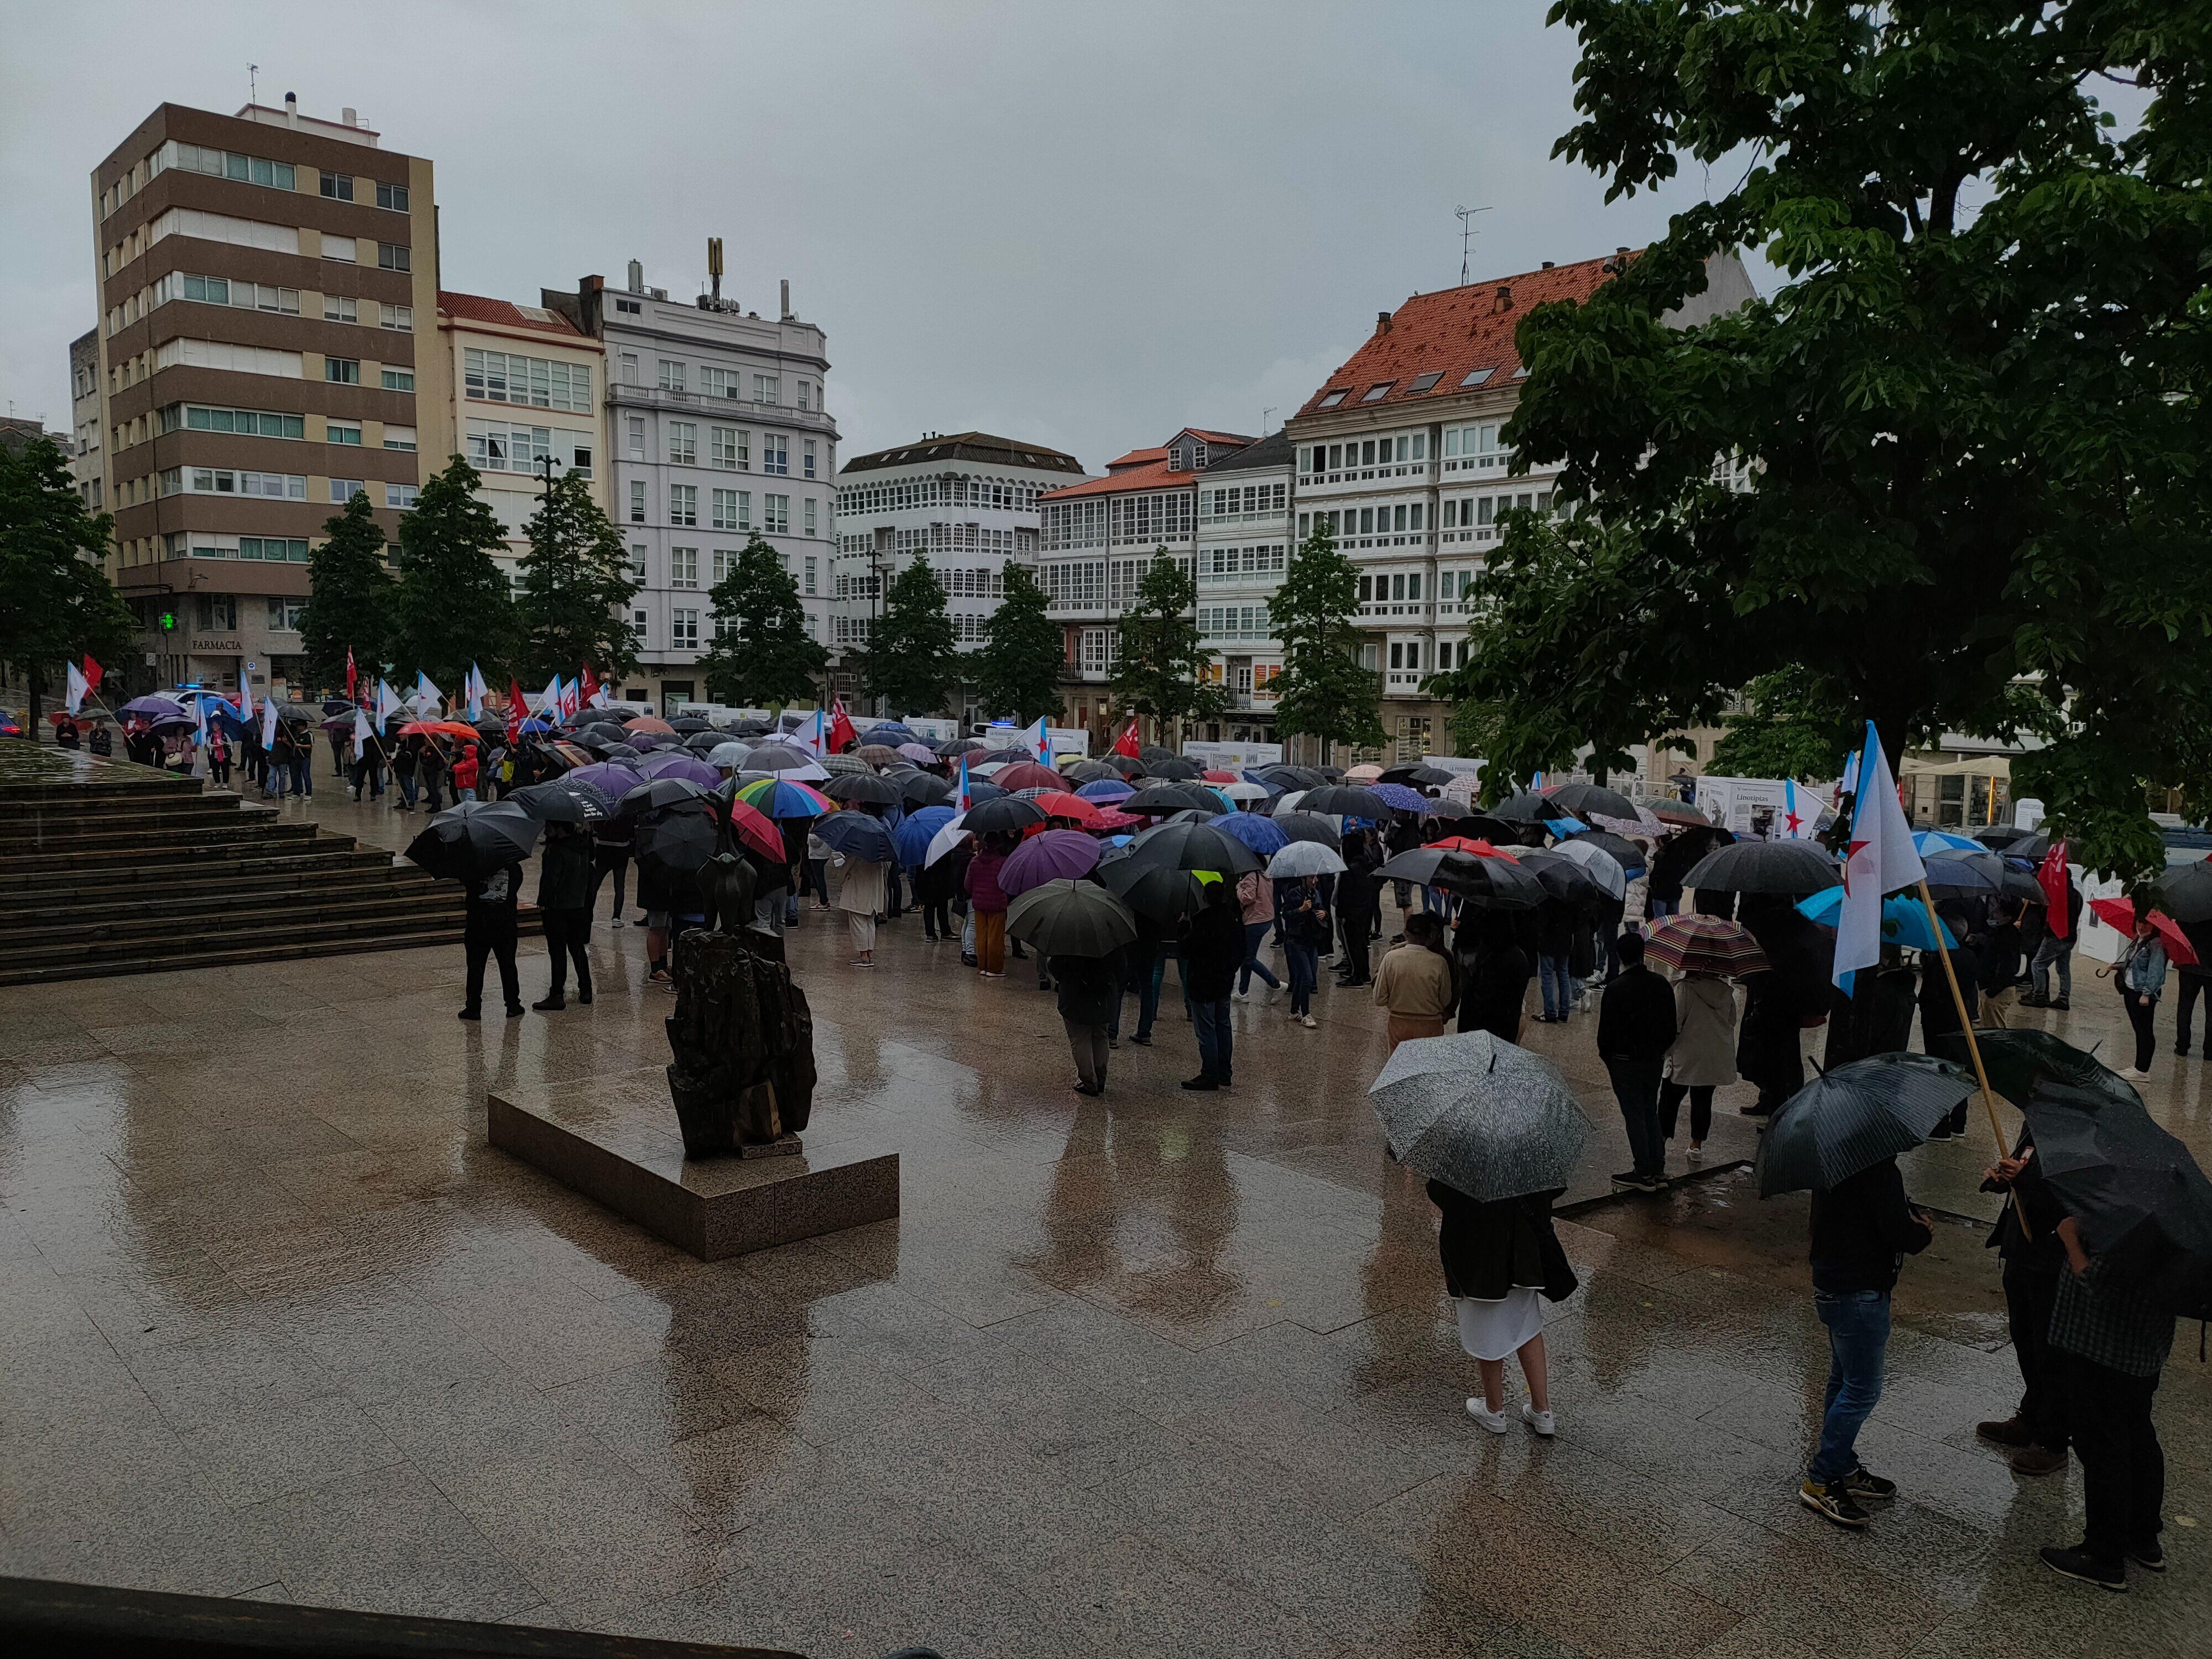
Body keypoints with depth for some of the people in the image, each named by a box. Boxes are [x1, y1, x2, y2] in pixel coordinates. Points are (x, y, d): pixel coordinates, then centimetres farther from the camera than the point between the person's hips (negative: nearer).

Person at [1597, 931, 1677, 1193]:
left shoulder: (1616, 989, -18)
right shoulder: (1661, 984, 0)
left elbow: (1606, 1029, -13)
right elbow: (1671, 1026, 7)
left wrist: (1606, 1056, 3)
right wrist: (1660, 1049, 18)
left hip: (1626, 1063, -5)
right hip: (1656, 1060, 6)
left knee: (1635, 1115, 2)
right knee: (1651, 1111, 16)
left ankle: (1644, 1174, 7)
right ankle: (1658, 1171, 18)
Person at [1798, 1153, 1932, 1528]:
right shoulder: (1878, 1169, -25)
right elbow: (1900, 1233, -24)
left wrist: (1909, 1220, 6)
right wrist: (1925, 1234, -2)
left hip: (1833, 1283, 10)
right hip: (1860, 1292, -10)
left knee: (1845, 1381, 20)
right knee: (1862, 1389, 1)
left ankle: (1843, 1469, 33)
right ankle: (1820, 1481, 8)